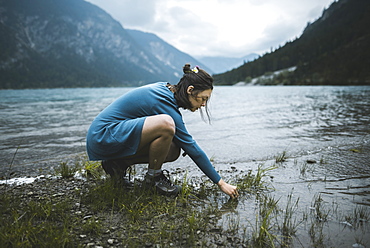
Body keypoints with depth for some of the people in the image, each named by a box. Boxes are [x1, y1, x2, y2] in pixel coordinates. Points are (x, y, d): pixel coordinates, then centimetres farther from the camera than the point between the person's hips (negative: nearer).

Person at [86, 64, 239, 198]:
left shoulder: (164, 88, 4)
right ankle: (153, 177, -7)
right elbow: (192, 148, -18)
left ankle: (120, 163, 8)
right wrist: (221, 183, -11)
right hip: (102, 136, -9)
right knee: (166, 124, -30)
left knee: (173, 150, -1)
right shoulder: (166, 103, -22)